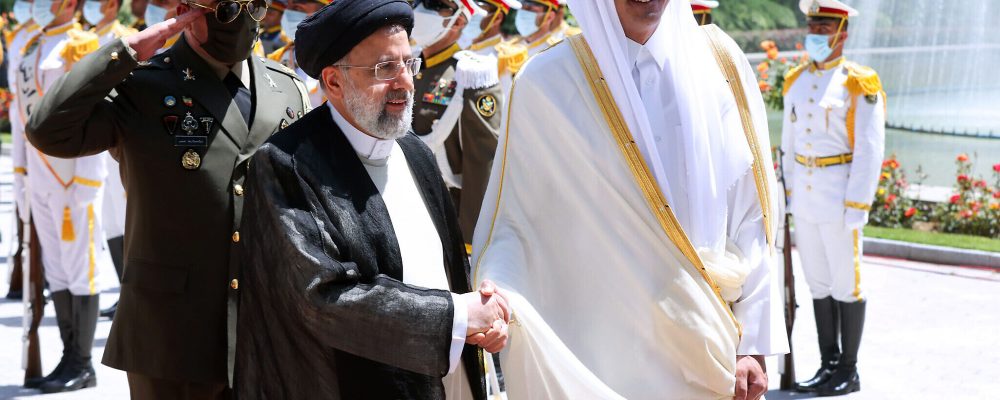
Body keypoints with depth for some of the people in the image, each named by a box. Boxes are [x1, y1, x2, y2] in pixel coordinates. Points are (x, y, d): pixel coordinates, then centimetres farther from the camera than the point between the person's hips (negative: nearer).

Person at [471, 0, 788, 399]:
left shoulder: (719, 63, -2)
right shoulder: (546, 83, -8)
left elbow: (752, 214, 0)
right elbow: (513, 221, -5)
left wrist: (753, 344, -2)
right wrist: (497, 297, -25)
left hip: (709, 349, 2)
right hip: (598, 351, -2)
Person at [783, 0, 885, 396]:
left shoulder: (859, 84, -9)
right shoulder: (795, 80, 9)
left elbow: (870, 150, -12)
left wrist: (857, 205, -15)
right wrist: (789, 191, 13)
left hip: (839, 195, -6)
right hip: (804, 196, 6)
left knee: (845, 282, 2)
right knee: (818, 282, 12)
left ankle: (849, 372, 12)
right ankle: (828, 365, 21)